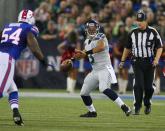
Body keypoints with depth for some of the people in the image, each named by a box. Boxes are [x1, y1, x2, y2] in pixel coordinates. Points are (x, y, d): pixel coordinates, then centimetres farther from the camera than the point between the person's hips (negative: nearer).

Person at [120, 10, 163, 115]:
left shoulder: (153, 32, -5)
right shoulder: (133, 33, 5)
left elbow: (160, 47, -1)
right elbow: (128, 48, 17)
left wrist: (156, 59, -15)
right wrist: (123, 61, 14)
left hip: (149, 62, -1)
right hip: (137, 62, 1)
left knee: (148, 86, 2)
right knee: (139, 84, -11)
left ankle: (147, 104, 27)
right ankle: (137, 107, -6)